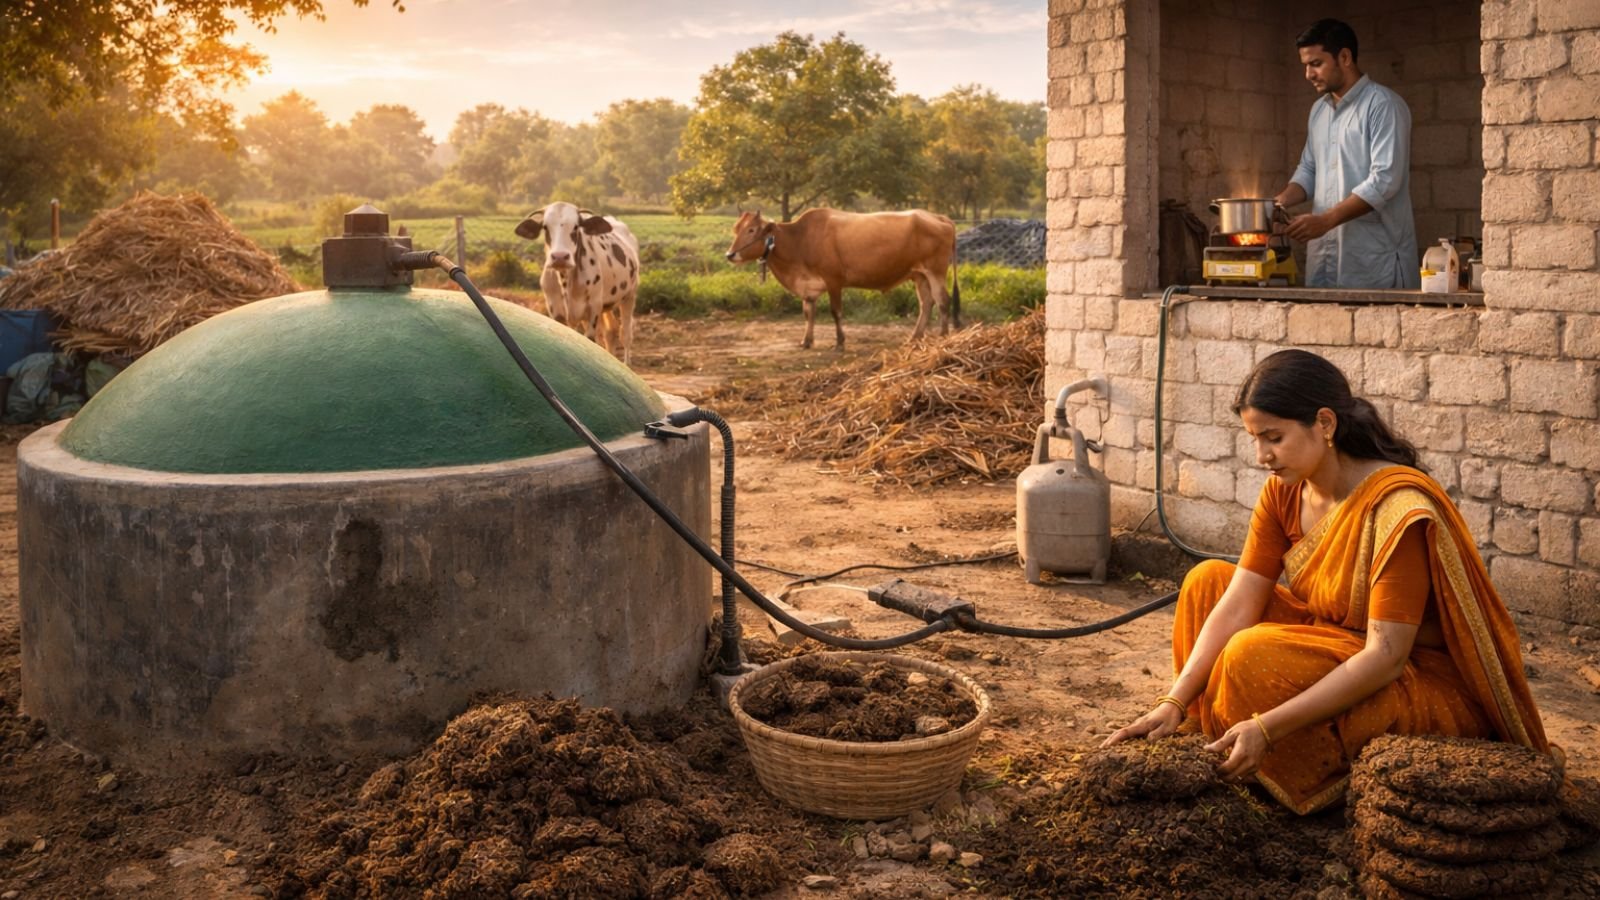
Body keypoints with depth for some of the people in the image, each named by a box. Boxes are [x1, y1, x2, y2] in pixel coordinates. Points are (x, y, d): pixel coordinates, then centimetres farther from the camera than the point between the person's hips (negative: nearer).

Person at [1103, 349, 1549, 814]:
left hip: (1430, 688, -8)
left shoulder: (1396, 507, -27)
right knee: (1208, 579, -1)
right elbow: (1237, 606, -9)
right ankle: (1217, 756, 4)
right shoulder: (1285, 493, -4)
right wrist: (1174, 704, -21)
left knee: (1256, 655, -29)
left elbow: (1385, 657, -30)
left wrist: (1266, 727, -35)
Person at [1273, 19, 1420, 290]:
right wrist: (1281, 201, 2)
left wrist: (1325, 220, -21)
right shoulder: (1318, 110, 16)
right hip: (1324, 258, 6)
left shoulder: (1383, 105, -7)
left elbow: (1384, 180, -16)